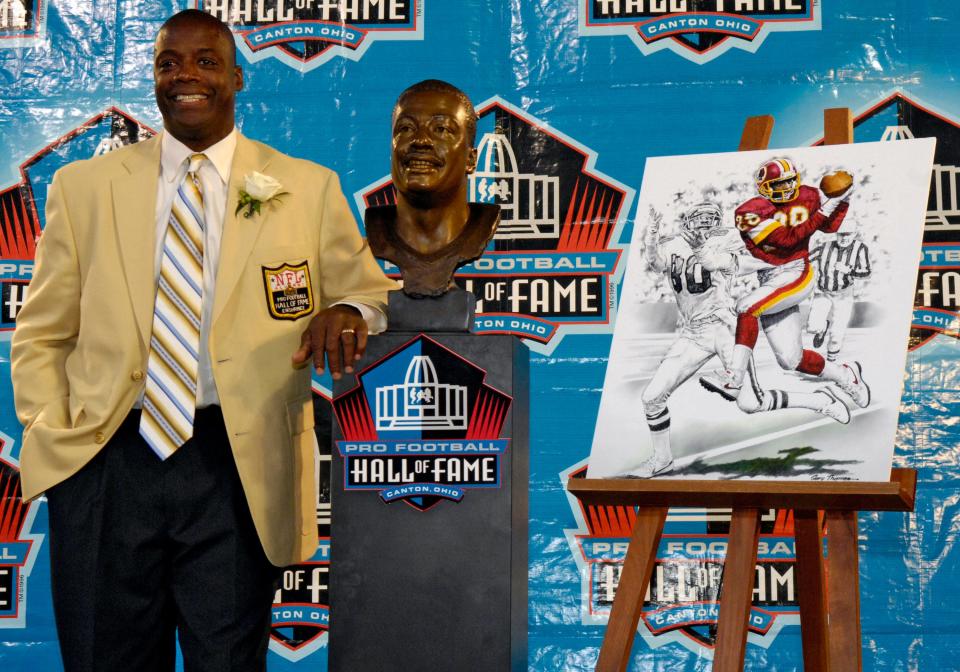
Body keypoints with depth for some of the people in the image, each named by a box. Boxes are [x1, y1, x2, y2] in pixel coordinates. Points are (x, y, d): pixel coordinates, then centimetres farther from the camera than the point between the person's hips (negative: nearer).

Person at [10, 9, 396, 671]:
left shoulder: (307, 189, 6)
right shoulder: (83, 186, 9)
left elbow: (369, 291, 9)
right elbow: (42, 335, 11)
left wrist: (348, 311, -14)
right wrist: (50, 439, -2)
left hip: (239, 469, -1)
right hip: (106, 464, 1)